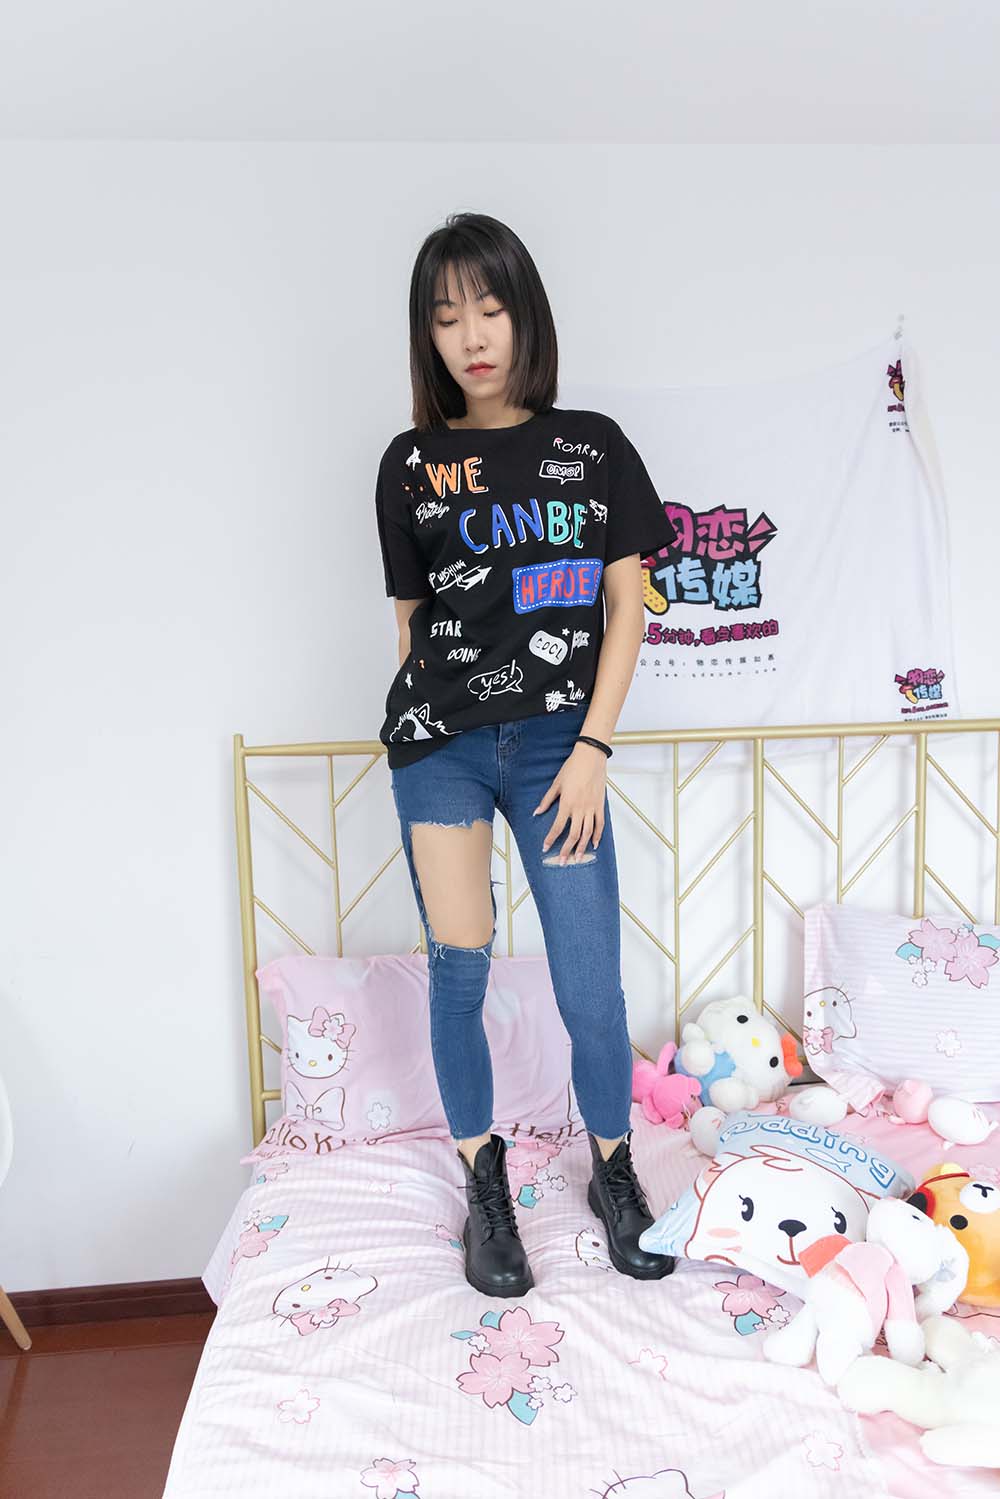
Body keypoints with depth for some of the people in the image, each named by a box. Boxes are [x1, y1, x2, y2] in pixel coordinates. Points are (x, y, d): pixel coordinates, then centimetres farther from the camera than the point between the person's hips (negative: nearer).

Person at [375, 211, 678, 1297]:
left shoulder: (593, 447, 6)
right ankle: (483, 1185, 26)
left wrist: (590, 748, -5)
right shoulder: (411, 463, 7)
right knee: (459, 970, 3)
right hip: (437, 742, 1)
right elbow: (410, 615, 13)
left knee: (591, 988, 1)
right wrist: (422, 721, 12)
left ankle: (614, 1170, 28)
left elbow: (626, 607, 3)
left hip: (556, 740, 0)